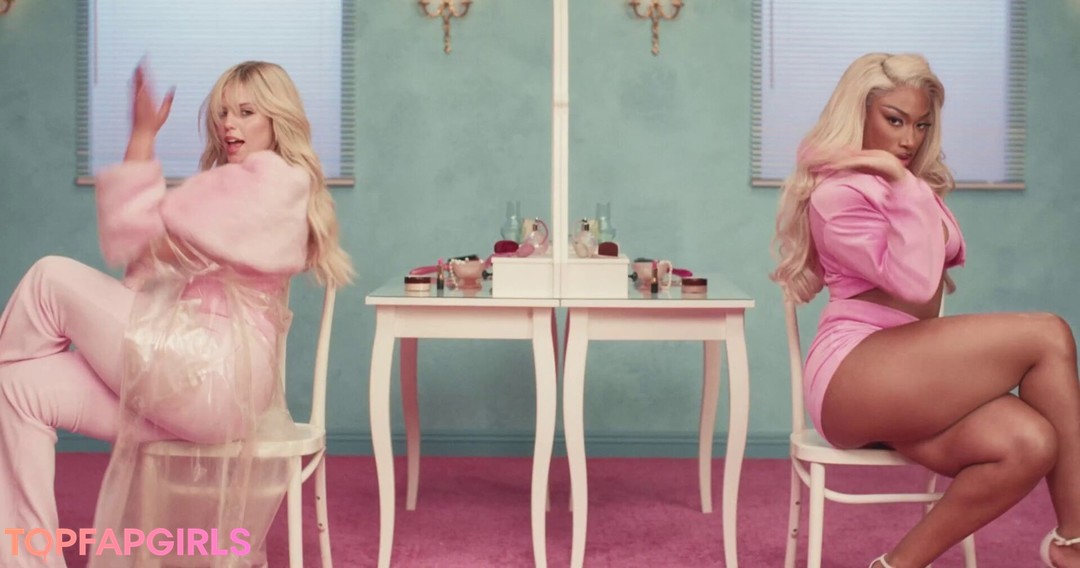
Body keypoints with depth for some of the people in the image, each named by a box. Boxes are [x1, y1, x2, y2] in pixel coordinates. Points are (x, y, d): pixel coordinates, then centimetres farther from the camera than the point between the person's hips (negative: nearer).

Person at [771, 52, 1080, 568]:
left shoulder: (917, 183, 23)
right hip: (853, 376, -8)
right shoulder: (838, 192, -6)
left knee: (1030, 444, -22)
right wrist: (903, 183, -14)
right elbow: (915, 281, -15)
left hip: (905, 376, 8)